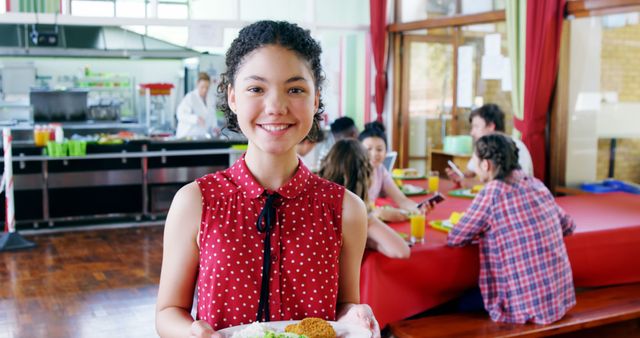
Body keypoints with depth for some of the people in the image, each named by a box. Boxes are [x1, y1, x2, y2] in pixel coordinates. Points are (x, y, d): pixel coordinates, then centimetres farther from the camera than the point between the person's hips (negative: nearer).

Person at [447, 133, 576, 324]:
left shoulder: (493, 191, -14)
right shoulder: (536, 184, 5)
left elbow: (455, 239, -5)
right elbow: (568, 226, 19)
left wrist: (481, 231, 12)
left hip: (527, 308, -7)